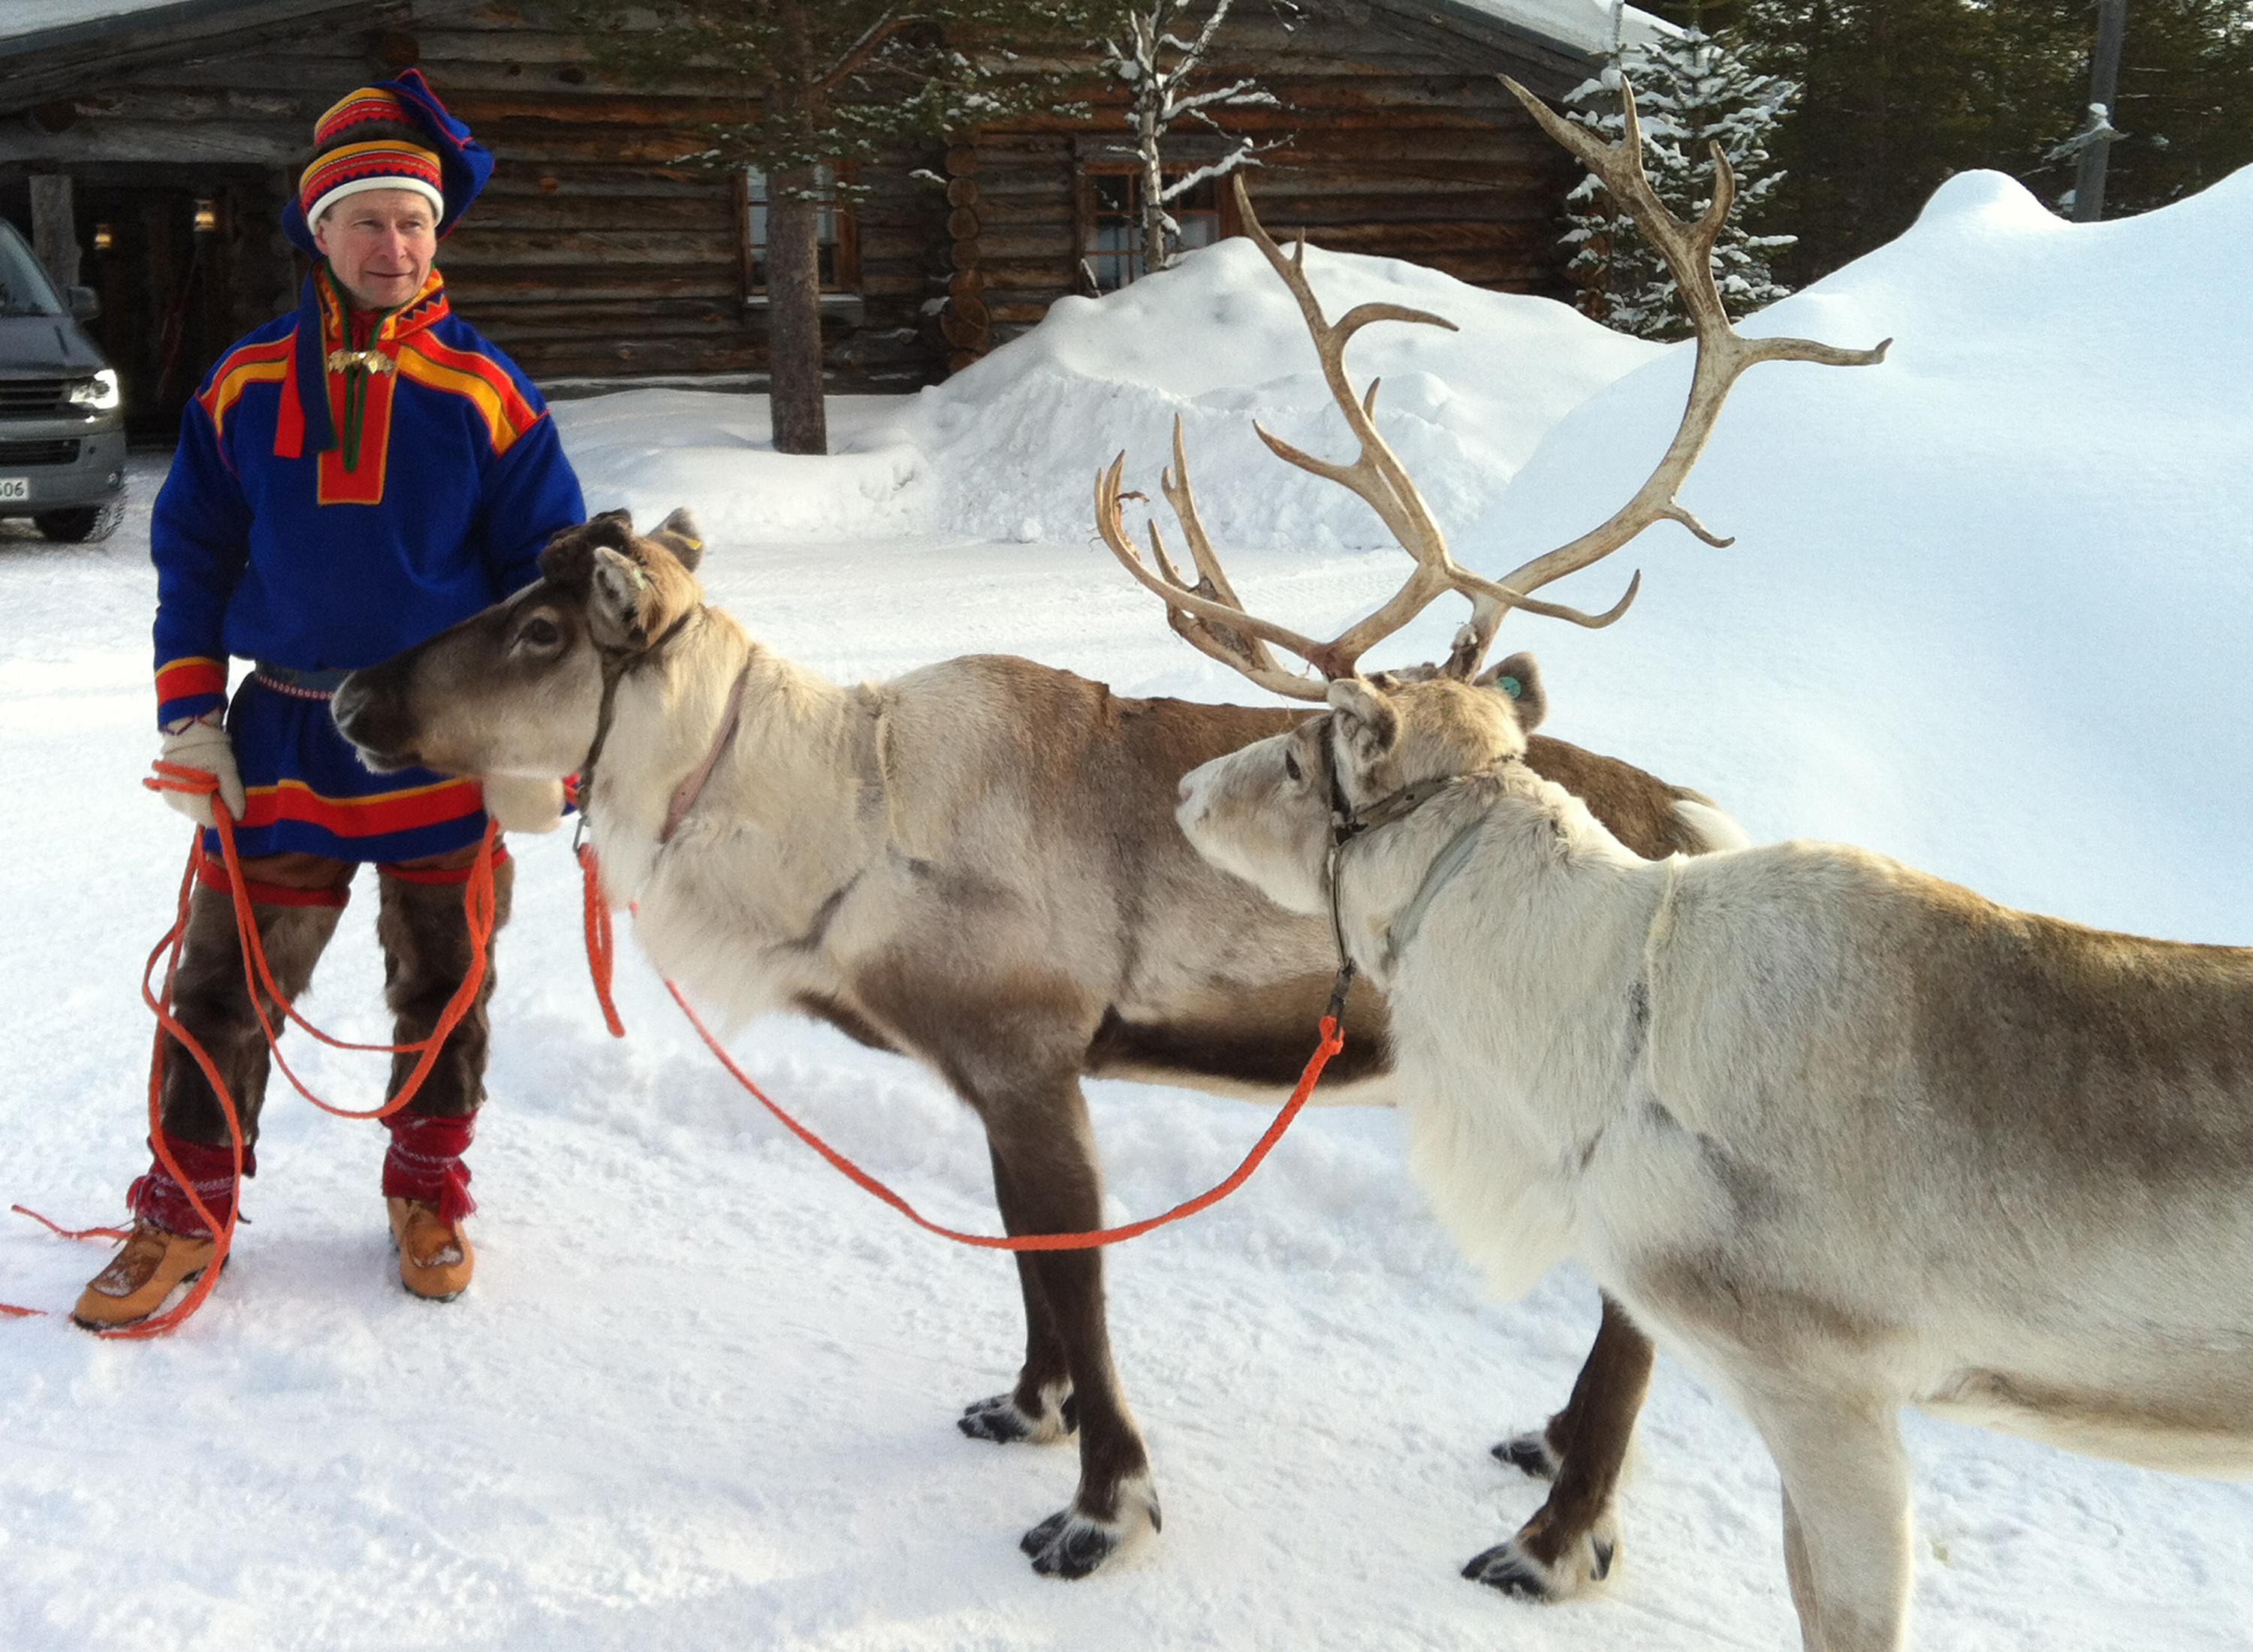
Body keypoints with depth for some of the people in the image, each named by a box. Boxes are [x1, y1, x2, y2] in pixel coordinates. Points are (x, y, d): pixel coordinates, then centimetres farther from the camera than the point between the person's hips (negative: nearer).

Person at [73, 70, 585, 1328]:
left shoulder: (484, 394, -4)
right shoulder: (245, 387, 2)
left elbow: (548, 575, -2)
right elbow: (192, 555, 9)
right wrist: (190, 718, 2)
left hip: (445, 749, -1)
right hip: (280, 748, 2)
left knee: (442, 987, 11)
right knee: (225, 987, 7)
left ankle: (430, 1189, 31)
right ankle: (186, 1211, 24)